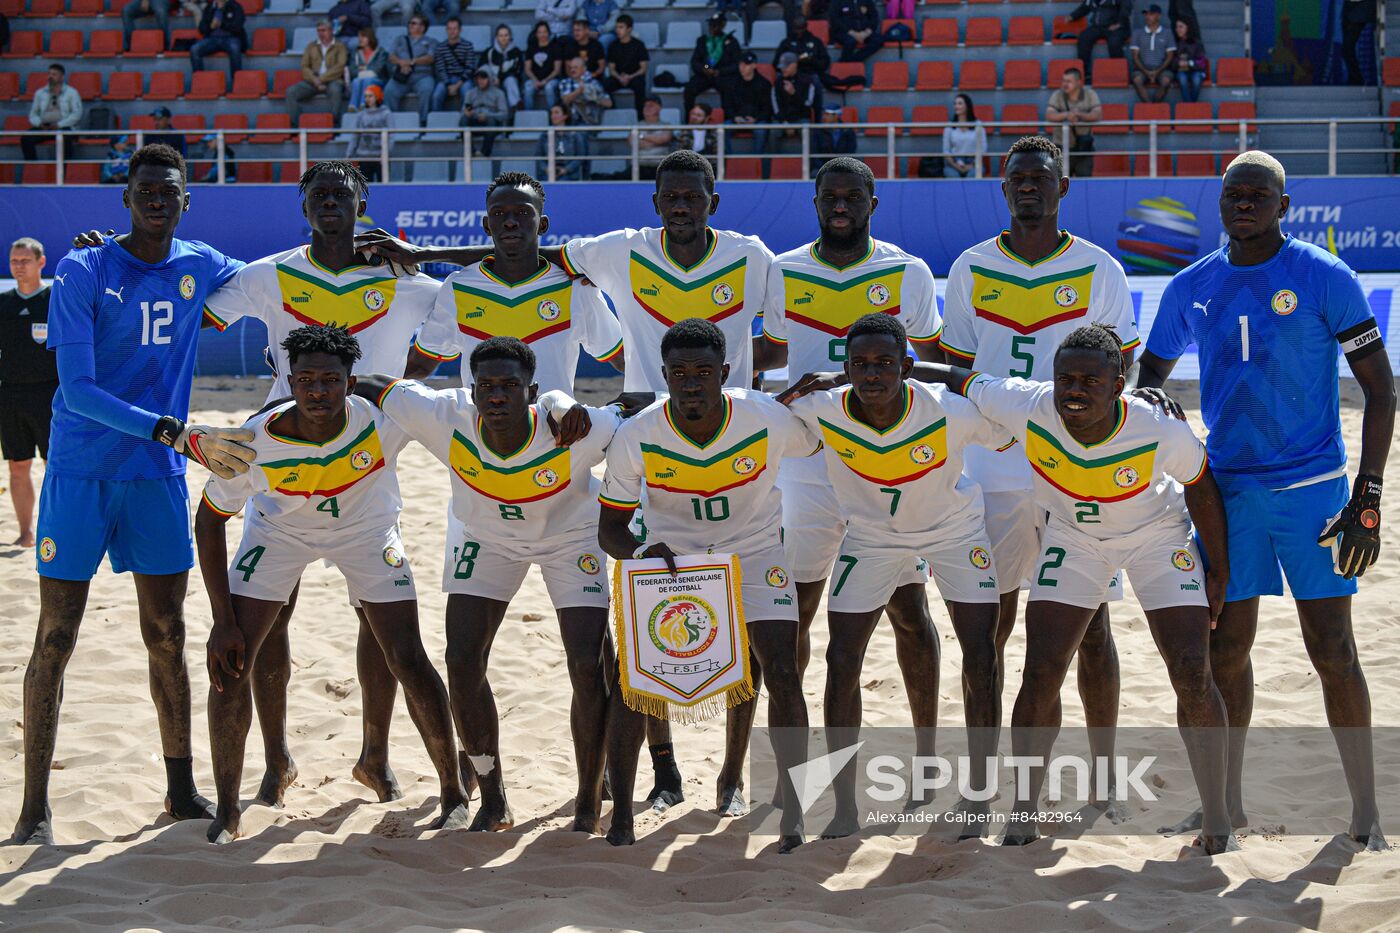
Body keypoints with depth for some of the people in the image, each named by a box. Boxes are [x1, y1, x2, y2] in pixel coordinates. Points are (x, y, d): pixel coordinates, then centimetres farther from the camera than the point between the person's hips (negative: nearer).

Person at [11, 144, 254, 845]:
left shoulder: (200, 268, 6)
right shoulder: (83, 273, -9)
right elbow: (77, 390, -17)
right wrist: (178, 434, -25)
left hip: (157, 476, 4)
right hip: (79, 473, -4)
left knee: (167, 636, 7)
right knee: (56, 638, -3)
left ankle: (182, 791, 18)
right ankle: (34, 808, 3)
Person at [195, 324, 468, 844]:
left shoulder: (383, 420, -34)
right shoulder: (256, 440, -33)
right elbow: (209, 520, -18)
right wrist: (222, 620, -21)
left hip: (366, 529, 0)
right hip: (279, 529, 0)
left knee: (408, 660, -8)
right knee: (230, 661, -10)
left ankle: (453, 793, 10)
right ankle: (227, 810, 5)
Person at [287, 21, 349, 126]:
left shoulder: (340, 46, 9)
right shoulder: (311, 46, 19)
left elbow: (339, 67, -5)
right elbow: (304, 67, 10)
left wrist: (321, 79, -14)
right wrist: (315, 80, -10)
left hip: (332, 80, -4)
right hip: (313, 81, 4)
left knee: (335, 90, -40)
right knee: (291, 91, -21)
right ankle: (294, 124, -22)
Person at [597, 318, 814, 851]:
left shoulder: (769, 421, -24)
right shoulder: (635, 437, -24)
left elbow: (821, 447, 0)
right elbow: (610, 529, -15)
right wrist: (641, 552, -32)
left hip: (754, 551, 0)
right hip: (670, 554, 0)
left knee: (781, 672, -13)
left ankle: (794, 812, 3)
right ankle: (620, 816, 2)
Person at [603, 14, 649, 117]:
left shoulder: (638, 45, -2)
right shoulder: (613, 46, 7)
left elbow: (643, 68, -3)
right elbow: (611, 68, 6)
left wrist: (630, 77, -20)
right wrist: (619, 78, -17)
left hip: (634, 76, -3)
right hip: (618, 77, 3)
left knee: (639, 84, -38)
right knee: (605, 84, -29)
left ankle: (640, 115, -25)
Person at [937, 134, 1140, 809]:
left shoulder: (1098, 271, 3)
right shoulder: (971, 269, 7)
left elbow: (1119, 374, 5)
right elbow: (958, 372, 13)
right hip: (994, 471, 1)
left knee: (1089, 625, 2)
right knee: (989, 624, 5)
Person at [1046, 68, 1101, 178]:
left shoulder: (1090, 94, -3)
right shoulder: (1057, 95, -4)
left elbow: (1098, 115, -15)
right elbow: (1049, 116, -17)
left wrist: (1079, 114, -33)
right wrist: (1066, 115, -37)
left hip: (1084, 148, 0)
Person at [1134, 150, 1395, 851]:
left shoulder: (1324, 279, -7)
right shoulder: (1191, 289, 5)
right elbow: (1149, 377, 20)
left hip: (1313, 488, -4)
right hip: (1228, 486, 4)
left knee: (1332, 648, -5)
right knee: (1225, 647, 7)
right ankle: (1227, 803, 20)